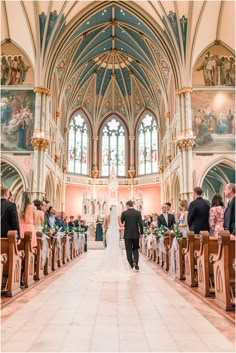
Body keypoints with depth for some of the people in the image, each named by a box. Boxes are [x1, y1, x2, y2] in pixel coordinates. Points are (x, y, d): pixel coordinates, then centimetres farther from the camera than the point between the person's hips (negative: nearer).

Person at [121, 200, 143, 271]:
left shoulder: (124, 213, -6)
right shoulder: (138, 212, -3)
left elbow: (121, 223, 0)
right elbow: (140, 223, -7)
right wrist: (141, 233, 1)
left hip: (127, 234, -1)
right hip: (136, 234, 1)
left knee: (129, 250, 8)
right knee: (135, 249, 13)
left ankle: (131, 264, 12)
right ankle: (136, 263, -4)